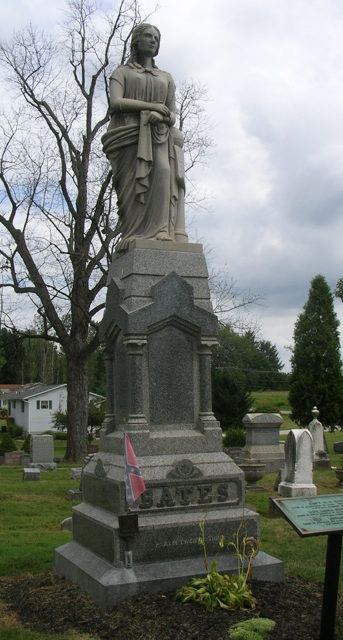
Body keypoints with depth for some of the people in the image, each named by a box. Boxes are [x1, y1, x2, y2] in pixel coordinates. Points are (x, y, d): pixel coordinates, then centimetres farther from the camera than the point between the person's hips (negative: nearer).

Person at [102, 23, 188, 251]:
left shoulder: (166, 77, 29)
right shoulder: (122, 72, 21)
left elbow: (172, 115, 18)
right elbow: (115, 102, 1)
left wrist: (161, 116, -6)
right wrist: (152, 106, -3)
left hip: (159, 137, 2)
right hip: (129, 135, -1)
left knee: (164, 172, -27)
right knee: (134, 183, -20)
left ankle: (162, 233, -37)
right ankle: (134, 238, -27)